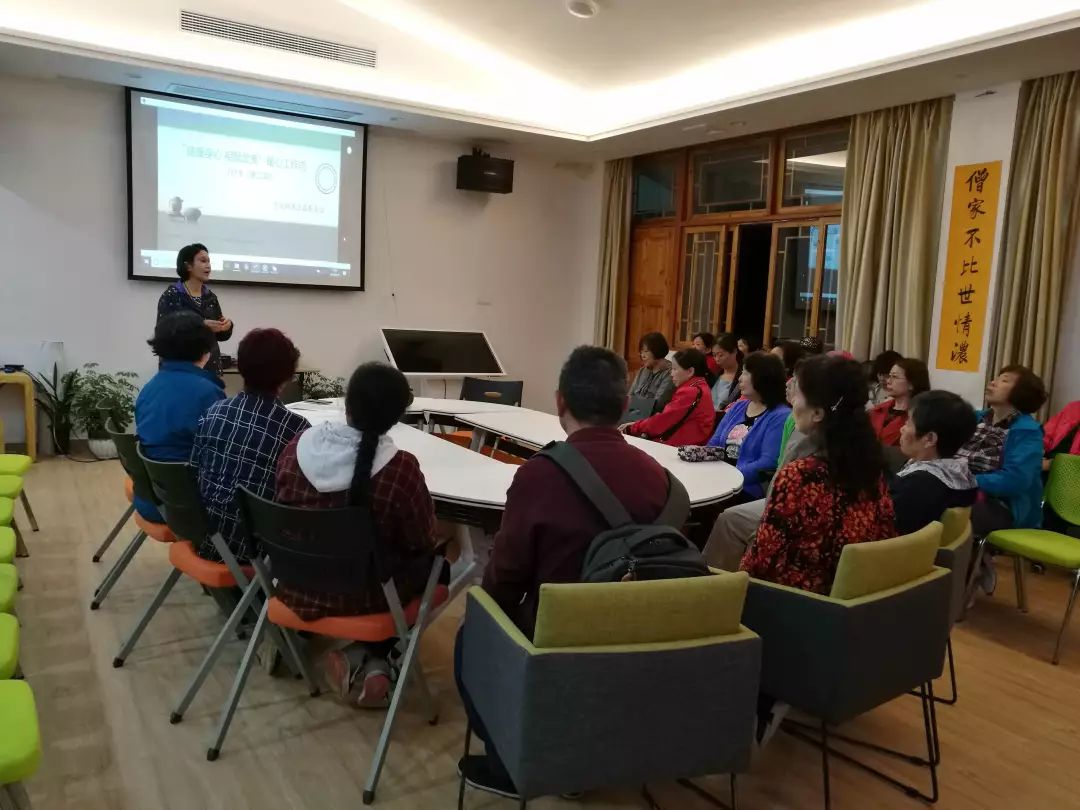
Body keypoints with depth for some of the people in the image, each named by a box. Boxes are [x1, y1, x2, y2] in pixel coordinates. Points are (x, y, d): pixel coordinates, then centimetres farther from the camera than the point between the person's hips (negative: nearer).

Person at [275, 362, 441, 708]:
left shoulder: (297, 447, -12)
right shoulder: (401, 468, -24)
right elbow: (423, 541, -11)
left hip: (298, 590, 5)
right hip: (365, 597, -5)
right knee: (432, 559, 21)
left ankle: (357, 657, 17)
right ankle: (371, 658, 16)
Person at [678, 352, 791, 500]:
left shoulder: (780, 417, -6)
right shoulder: (738, 407, 19)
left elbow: (768, 464, -16)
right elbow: (714, 445, 18)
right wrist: (698, 452, -6)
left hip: (746, 490, -7)